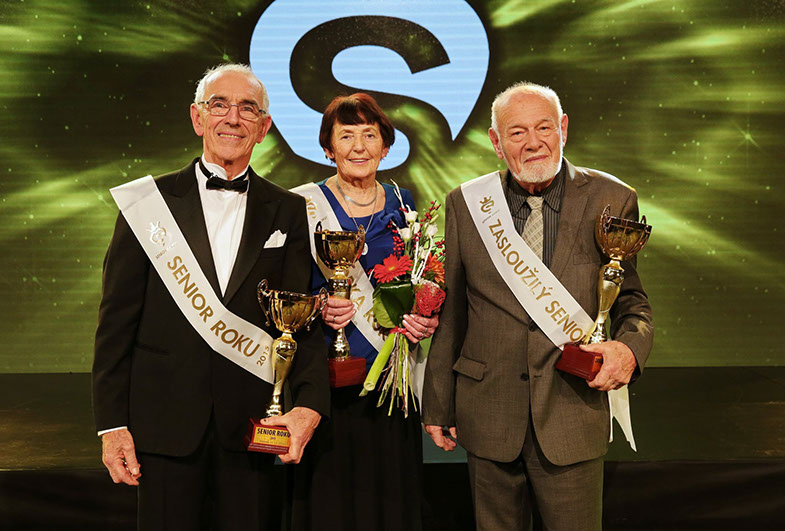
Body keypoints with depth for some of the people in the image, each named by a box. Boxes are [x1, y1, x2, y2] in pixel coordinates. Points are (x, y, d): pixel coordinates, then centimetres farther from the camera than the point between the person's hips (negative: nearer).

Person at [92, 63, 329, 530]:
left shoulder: (287, 211, 6)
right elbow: (118, 319, 0)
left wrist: (310, 403, -12)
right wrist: (112, 423, -4)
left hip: (251, 422, 1)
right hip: (165, 422, -1)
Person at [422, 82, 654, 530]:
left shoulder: (611, 200, -2)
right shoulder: (466, 204, 1)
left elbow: (633, 300, 6)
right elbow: (450, 311, 6)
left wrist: (630, 347, -17)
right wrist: (438, 406, 8)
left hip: (572, 415, -1)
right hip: (489, 417, 2)